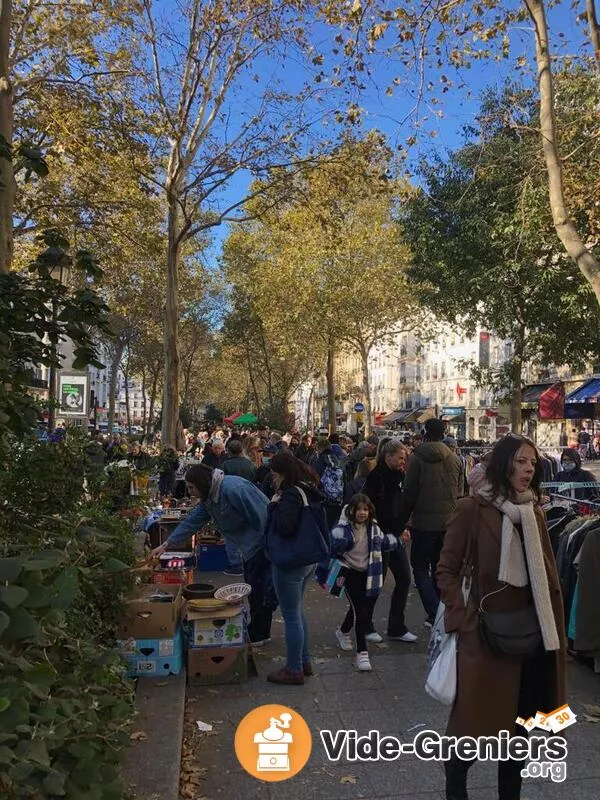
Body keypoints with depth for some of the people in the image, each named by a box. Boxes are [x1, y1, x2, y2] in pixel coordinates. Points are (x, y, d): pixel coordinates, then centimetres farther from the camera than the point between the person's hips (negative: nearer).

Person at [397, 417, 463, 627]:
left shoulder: (417, 458, -10)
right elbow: (460, 491, 9)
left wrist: (402, 521, -2)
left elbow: (409, 493, -11)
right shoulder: (455, 458, 5)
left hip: (424, 522, -5)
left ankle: (435, 613, -10)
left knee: (420, 568, 4)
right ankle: (440, 614, 25)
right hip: (448, 522, 5)